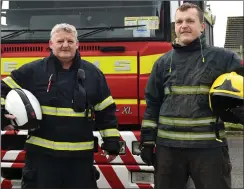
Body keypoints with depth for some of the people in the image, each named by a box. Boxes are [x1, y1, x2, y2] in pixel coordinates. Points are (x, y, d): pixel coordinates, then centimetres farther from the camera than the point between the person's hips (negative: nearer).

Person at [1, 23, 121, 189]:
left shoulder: (92, 73, 5)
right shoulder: (33, 71, 0)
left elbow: (107, 111, 7)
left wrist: (112, 141, 3)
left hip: (81, 155, 2)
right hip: (42, 153, -1)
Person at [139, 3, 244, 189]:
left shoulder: (223, 58, 3)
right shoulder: (163, 62, 11)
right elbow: (152, 104, 12)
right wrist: (147, 140, 8)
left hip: (209, 147, -2)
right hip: (168, 147, 3)